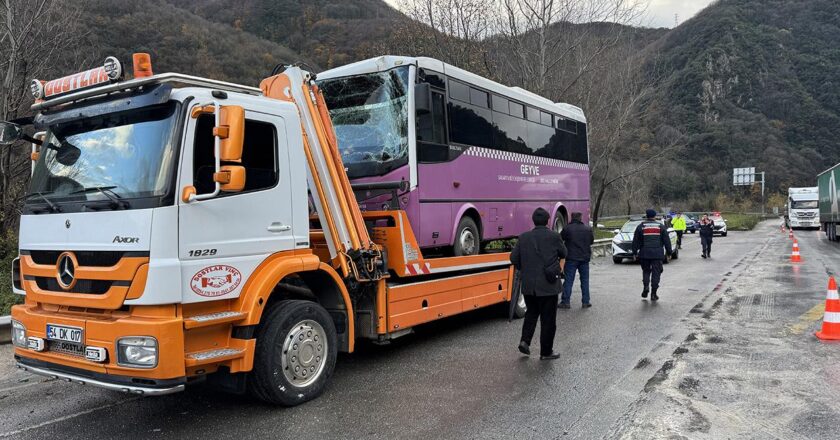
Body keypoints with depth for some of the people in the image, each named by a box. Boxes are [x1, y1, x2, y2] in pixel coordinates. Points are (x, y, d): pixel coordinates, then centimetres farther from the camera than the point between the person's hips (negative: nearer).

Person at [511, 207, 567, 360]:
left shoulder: (524, 237, -1)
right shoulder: (554, 237, -10)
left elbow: (514, 259, 2)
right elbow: (563, 254, 6)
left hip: (528, 285, 4)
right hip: (548, 286, -3)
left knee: (531, 313, 23)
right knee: (548, 319, 7)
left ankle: (525, 340, 9)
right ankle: (546, 352, 14)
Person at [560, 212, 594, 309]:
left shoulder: (567, 229, -9)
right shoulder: (588, 229, 2)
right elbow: (592, 241, 14)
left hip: (571, 258, -3)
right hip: (585, 258, 3)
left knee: (568, 280, 0)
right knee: (585, 280, 11)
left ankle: (565, 302, 0)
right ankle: (586, 301, 14)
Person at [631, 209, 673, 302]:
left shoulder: (640, 226, 3)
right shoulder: (661, 226, 5)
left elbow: (636, 241, 3)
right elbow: (666, 240, 6)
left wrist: (634, 252, 9)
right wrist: (669, 252, 12)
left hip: (644, 254, 0)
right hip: (657, 254, 0)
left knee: (646, 271, 16)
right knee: (656, 273, 3)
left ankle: (646, 286, -3)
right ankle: (653, 294, 1)